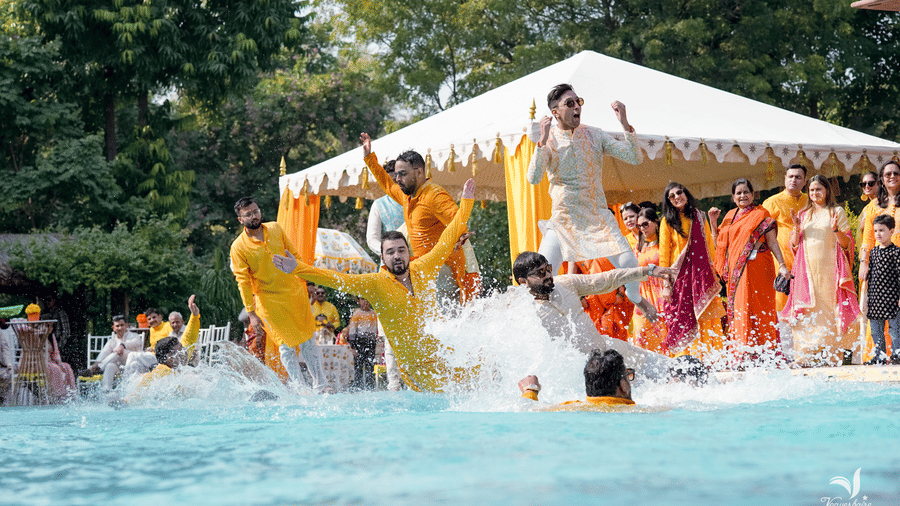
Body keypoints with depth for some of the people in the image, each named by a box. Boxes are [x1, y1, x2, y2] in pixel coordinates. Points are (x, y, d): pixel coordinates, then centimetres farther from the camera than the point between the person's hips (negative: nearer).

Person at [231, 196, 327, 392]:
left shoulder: (275, 229, 3)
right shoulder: (238, 247, -11)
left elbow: (293, 255, 14)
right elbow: (243, 282, -11)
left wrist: (303, 281, 15)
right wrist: (251, 314, -13)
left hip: (294, 292, 4)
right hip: (269, 301, -4)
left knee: (308, 341, 7)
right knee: (286, 346, -3)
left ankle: (320, 386, 14)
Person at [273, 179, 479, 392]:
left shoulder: (423, 269, 3)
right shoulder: (375, 283, -6)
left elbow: (448, 238, 11)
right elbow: (337, 279, -14)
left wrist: (466, 202, 15)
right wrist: (297, 269, -23)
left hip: (444, 353, 4)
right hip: (415, 365, -4)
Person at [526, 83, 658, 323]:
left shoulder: (594, 135, 2)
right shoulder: (547, 140, -3)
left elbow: (634, 158, -4)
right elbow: (533, 178, -19)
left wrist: (625, 125, -16)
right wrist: (543, 140, -26)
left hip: (598, 216, 1)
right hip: (563, 219, -1)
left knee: (629, 263, -15)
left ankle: (635, 297, 18)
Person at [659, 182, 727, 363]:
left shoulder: (700, 217, 13)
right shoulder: (668, 221, 4)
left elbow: (710, 246, 17)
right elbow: (664, 254, 0)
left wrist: (712, 272, 9)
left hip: (702, 274, 2)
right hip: (680, 275, -2)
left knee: (706, 321, -4)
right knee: (681, 320, -7)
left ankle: (709, 359, 0)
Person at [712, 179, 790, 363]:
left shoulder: (760, 214, 2)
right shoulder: (730, 217, 18)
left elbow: (772, 242, -3)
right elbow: (719, 245, 19)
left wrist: (782, 265, -13)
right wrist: (713, 223, 9)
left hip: (755, 268, -6)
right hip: (735, 271, 6)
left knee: (755, 309, -12)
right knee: (737, 311, 3)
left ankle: (762, 354, -13)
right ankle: (741, 356, 5)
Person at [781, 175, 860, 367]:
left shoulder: (837, 212, 7)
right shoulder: (803, 214, 17)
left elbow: (847, 244, 2)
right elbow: (793, 246, 16)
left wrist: (836, 230, -15)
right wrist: (797, 229, -2)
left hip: (829, 270, -3)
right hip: (807, 270, 3)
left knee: (830, 311, -8)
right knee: (808, 314, -5)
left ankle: (833, 357, -6)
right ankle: (807, 358, -7)